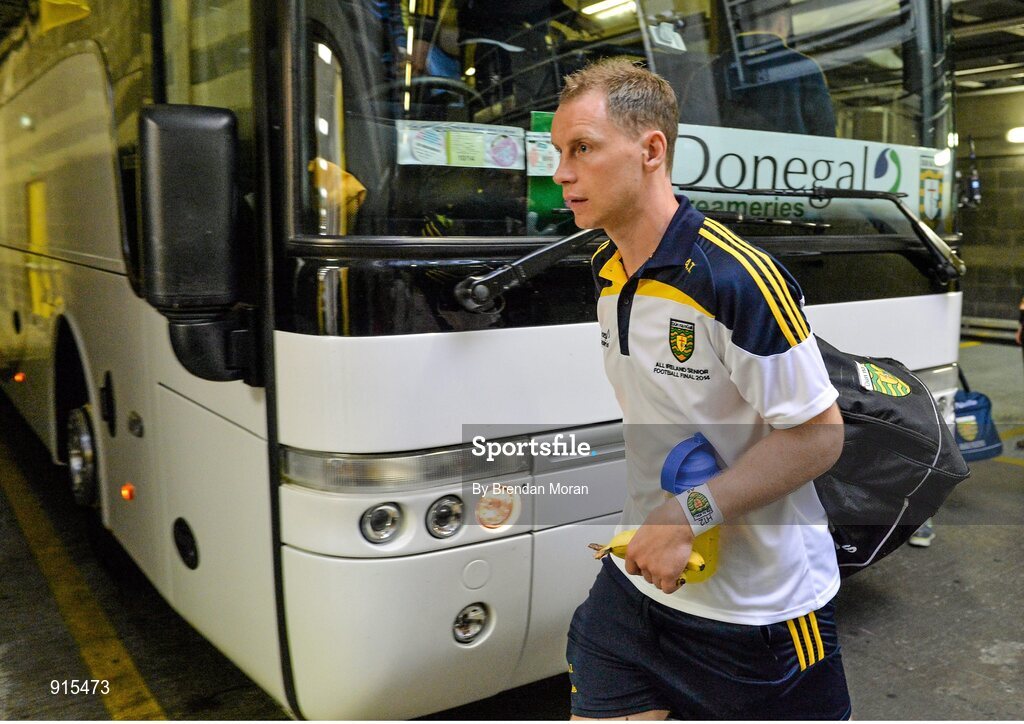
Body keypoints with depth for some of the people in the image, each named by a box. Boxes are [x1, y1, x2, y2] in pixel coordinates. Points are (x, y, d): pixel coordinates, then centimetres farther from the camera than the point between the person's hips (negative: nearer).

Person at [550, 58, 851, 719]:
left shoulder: (738, 278, -24)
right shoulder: (606, 270, 2)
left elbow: (819, 435, -20)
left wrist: (690, 517, -24)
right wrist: (645, 517, 14)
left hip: (761, 602, -6)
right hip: (641, 578, 6)